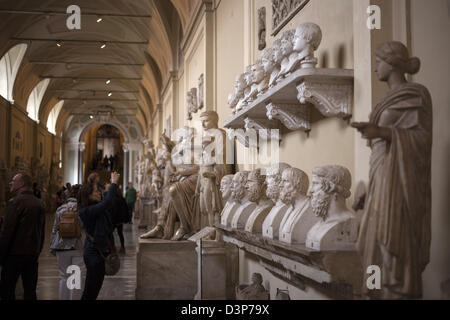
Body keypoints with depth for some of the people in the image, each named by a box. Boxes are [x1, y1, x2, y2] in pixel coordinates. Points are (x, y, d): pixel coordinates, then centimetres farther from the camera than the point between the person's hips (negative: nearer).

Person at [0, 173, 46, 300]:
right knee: (30, 291, 12)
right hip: (33, 254, 7)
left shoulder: (15, 202, -12)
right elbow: (42, 232, 13)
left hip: (15, 253, -6)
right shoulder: (39, 203, 9)